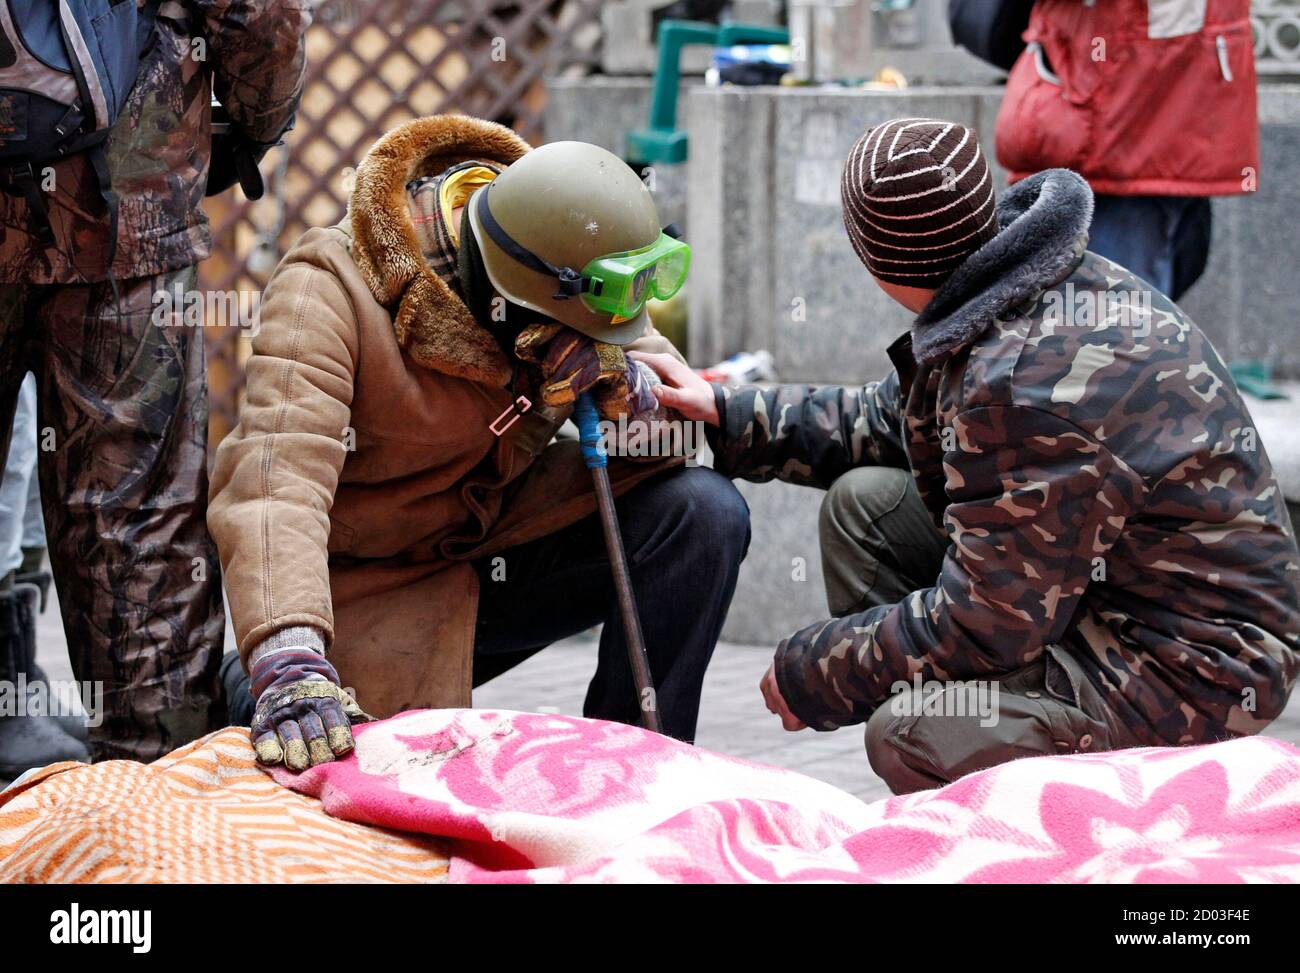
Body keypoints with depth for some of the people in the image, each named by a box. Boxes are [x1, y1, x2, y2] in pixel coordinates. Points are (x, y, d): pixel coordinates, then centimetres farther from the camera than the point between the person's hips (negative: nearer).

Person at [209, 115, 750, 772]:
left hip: (500, 537, 5)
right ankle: (258, 684, 13)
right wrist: (290, 667, -52)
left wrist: (619, 383, -29)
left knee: (704, 514, -14)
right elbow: (274, 481, -38)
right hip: (372, 586, -4)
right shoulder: (330, 288, -25)